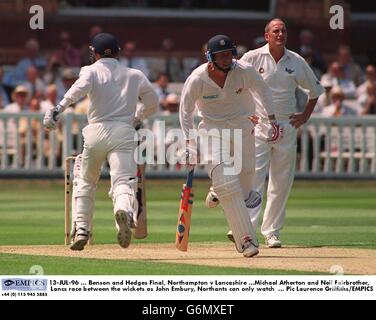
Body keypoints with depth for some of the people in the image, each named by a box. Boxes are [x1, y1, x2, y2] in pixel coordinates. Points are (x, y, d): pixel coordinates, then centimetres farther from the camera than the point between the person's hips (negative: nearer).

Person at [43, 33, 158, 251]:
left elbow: (80, 88, -15)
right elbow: (153, 103, 20)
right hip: (124, 133, 0)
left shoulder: (91, 71, 7)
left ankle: (81, 230, 13)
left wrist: (59, 108, -28)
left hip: (96, 131, 0)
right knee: (123, 181, -14)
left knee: (86, 182, 19)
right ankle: (125, 211, -47)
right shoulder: (135, 75, 16)